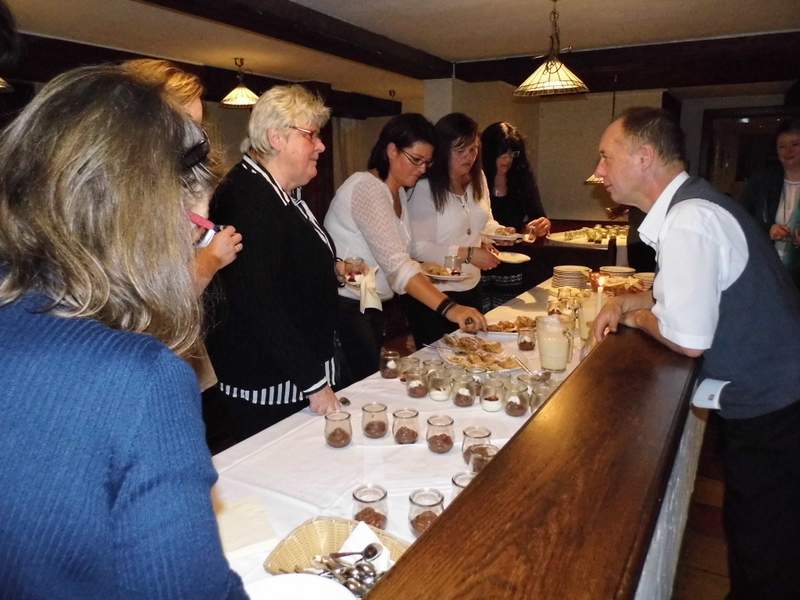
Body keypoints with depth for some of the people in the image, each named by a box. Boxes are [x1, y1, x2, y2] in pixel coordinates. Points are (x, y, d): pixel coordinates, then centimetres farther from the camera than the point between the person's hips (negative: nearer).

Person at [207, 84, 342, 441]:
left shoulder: (283, 194, 9)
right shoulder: (249, 199, -21)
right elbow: (259, 304, -26)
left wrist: (332, 268, 11)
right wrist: (314, 383, -23)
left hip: (300, 368, 9)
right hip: (269, 384, -9)